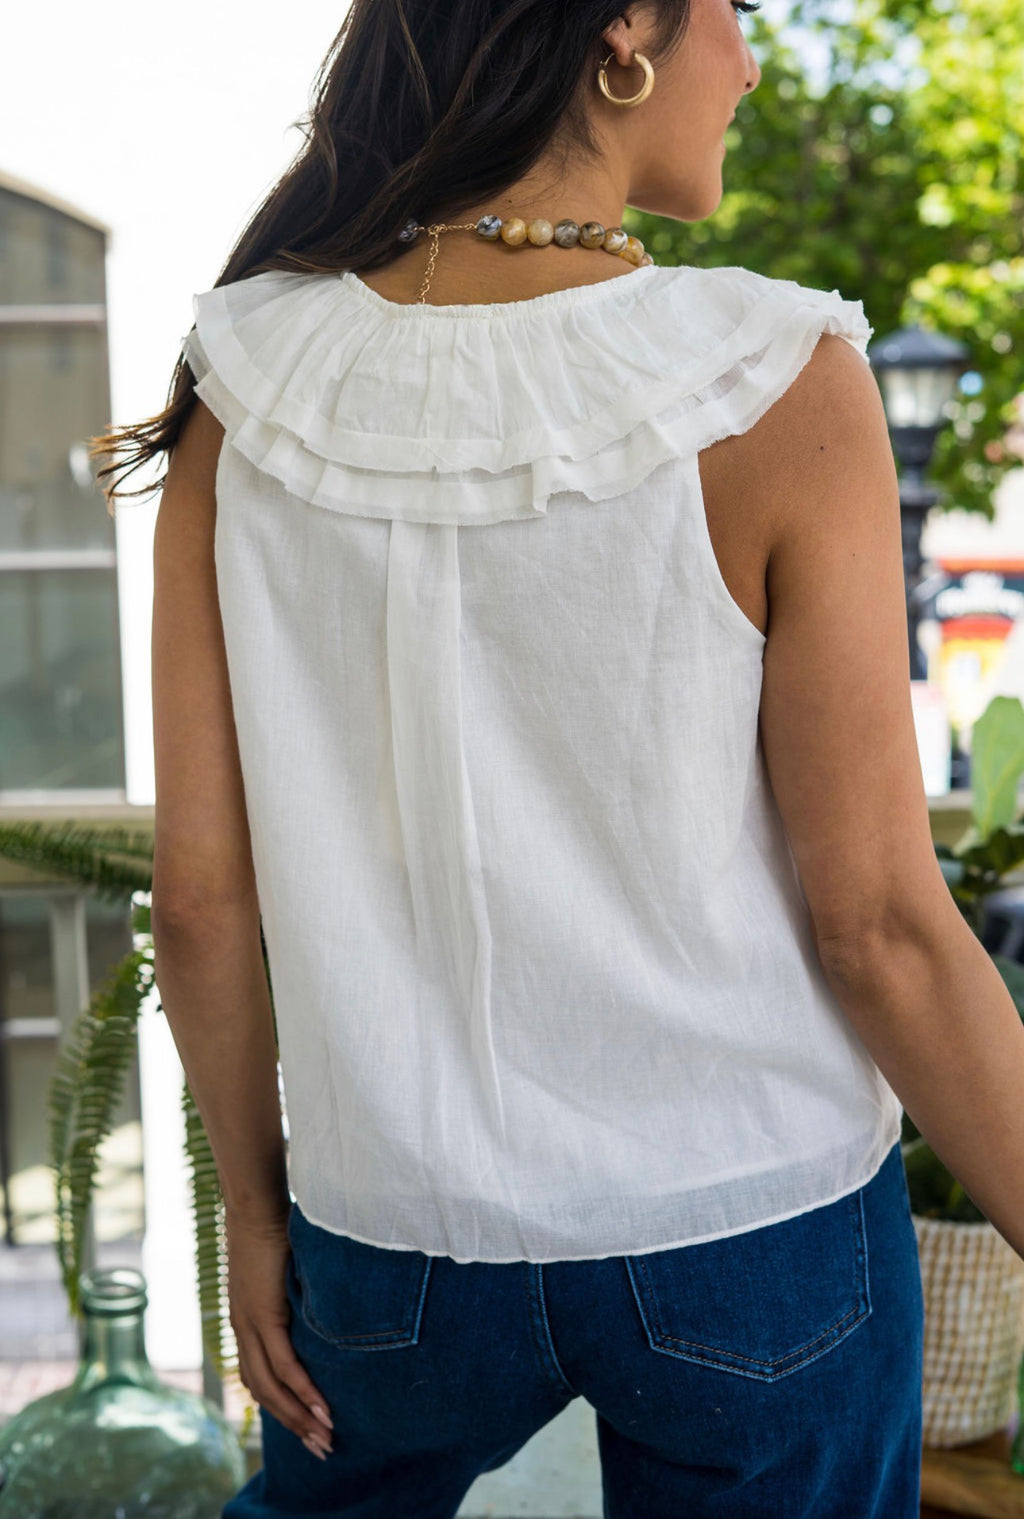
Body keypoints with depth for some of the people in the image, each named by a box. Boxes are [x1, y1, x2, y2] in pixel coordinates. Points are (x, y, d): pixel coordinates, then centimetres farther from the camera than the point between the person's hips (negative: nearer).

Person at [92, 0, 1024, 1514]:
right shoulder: (774, 387, -19)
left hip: (407, 1237, 3)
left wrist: (254, 1205, 10)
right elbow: (879, 921, -16)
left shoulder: (249, 388, -10)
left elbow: (199, 887, -6)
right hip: (752, 1228, -2)